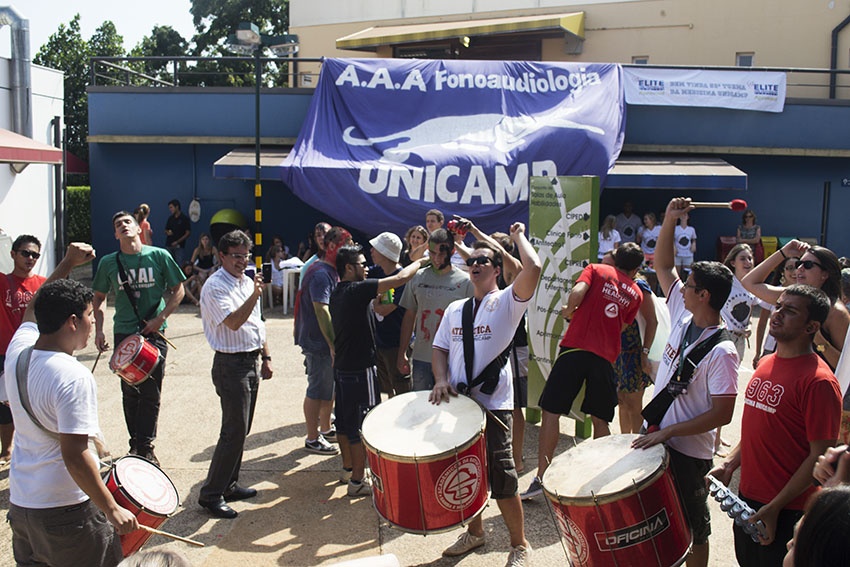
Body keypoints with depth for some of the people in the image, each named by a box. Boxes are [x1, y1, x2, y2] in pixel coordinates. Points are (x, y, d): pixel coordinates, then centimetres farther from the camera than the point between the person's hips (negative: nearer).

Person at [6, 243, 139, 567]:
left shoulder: (18, 351, -1)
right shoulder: (74, 379, -24)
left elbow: (35, 310, 21)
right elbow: (75, 457, -24)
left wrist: (67, 264, 19)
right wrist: (113, 510, -18)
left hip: (20, 504, 8)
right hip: (66, 512, -8)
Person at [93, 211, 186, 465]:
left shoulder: (159, 256, -3)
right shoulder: (109, 262, 3)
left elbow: (178, 290, 1)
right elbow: (99, 297, 13)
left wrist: (160, 318, -10)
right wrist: (99, 330, 1)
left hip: (154, 333, -1)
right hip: (123, 333, 2)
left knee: (151, 392, 1)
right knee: (130, 392, 8)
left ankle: (145, 446, 12)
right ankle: (136, 444, 21)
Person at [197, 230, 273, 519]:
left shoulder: (248, 282, 14)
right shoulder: (215, 286, -13)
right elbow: (234, 322, -26)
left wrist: (265, 357, 18)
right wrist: (255, 296, -36)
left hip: (251, 362, 9)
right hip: (231, 365, -9)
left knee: (241, 430, 14)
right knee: (234, 432, -7)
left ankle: (229, 485, 26)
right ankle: (211, 494, 4)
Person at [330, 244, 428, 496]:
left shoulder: (336, 293, 6)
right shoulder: (357, 290, -20)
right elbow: (401, 278, -22)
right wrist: (421, 261, -8)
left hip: (342, 367, 9)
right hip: (361, 369, -9)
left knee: (344, 420, 19)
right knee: (361, 425, 0)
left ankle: (348, 466, 34)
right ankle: (357, 480, 7)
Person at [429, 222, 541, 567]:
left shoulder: (507, 302, -3)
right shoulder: (455, 309, 14)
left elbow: (533, 268, -20)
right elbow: (440, 349, 15)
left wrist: (518, 236, -5)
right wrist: (441, 380, -4)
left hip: (493, 404, -6)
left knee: (501, 480, -2)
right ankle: (475, 532, 39)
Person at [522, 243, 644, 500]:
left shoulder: (596, 270, 9)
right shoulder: (635, 293, 17)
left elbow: (577, 293, -10)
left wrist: (569, 311, 8)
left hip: (575, 347, -3)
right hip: (605, 357, 3)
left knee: (551, 411, 0)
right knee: (600, 420, 15)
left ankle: (541, 478, -2)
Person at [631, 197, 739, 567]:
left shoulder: (721, 352, -24)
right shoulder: (683, 316, -3)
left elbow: (722, 414, -25)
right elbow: (663, 265, 4)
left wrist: (666, 433, -25)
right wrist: (670, 220, -10)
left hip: (687, 453, -7)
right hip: (656, 438, 7)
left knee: (692, 528, 12)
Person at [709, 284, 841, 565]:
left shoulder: (818, 381, -19)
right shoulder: (766, 364, 6)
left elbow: (820, 457, -18)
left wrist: (774, 508, -18)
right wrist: (729, 463, 4)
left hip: (787, 511, -7)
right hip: (748, 498, 8)